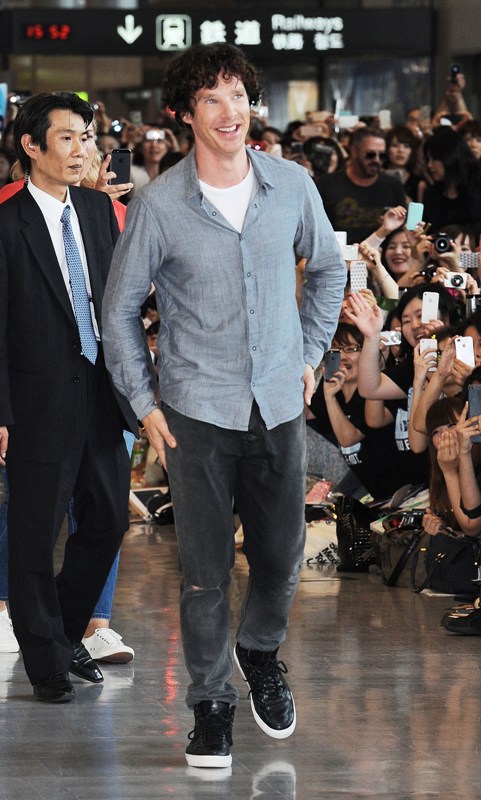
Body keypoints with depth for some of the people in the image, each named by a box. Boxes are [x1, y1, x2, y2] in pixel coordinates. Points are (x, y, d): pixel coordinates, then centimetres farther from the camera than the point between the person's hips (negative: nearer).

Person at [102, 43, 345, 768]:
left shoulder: (292, 186, -1)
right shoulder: (158, 205, -8)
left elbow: (327, 269, 17)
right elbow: (119, 308, 2)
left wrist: (311, 353, 13)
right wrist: (143, 403, -1)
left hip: (279, 405, 2)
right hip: (198, 411, -2)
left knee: (281, 557, 10)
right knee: (205, 569, 1)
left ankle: (260, 651, 39)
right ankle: (212, 703, 16)